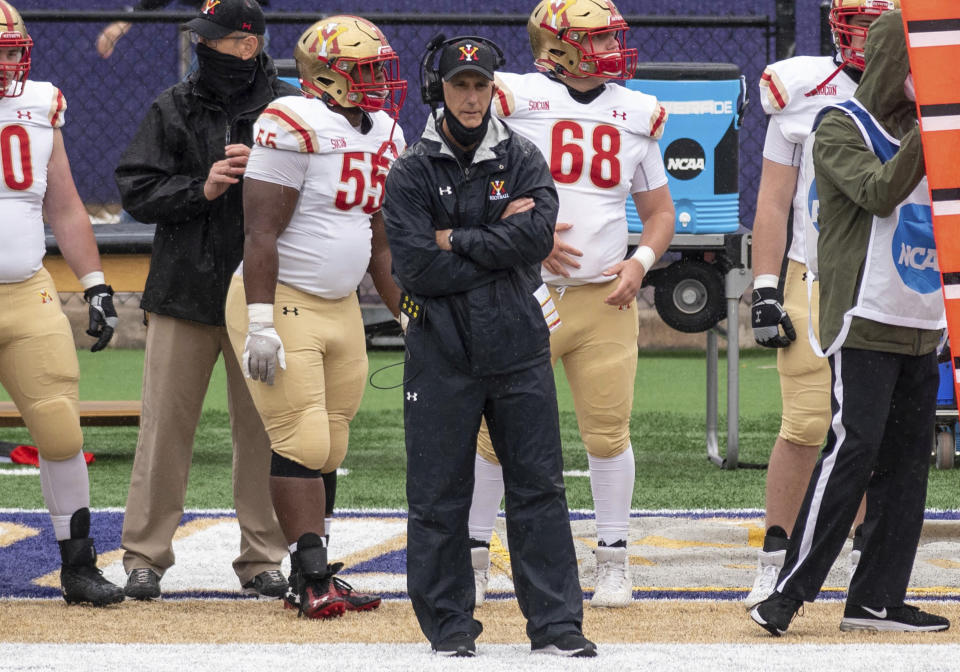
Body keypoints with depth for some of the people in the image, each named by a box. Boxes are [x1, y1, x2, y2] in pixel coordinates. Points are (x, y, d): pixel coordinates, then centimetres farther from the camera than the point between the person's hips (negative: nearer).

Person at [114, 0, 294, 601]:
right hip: (185, 291, 0)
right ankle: (145, 556, 8)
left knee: (263, 427, 5)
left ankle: (263, 557, 14)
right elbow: (137, 191, 1)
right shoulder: (173, 110, 5)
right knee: (165, 424, 1)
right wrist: (201, 188, -14)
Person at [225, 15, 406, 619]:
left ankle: (312, 580, 12)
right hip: (280, 304, -8)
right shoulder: (297, 129, -16)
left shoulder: (384, 138, 10)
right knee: (302, 444, -10)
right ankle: (312, 577, -6)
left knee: (328, 450, 8)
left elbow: (382, 244, 18)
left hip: (341, 308, 8)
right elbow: (262, 234, -18)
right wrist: (261, 324, -23)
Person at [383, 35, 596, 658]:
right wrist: (498, 241, -9)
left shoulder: (523, 160, 6)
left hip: (519, 349, 2)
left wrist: (458, 242, -11)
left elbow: (539, 234, -12)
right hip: (443, 354, -1)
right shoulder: (412, 173, -1)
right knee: (440, 492, 3)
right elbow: (417, 269, -12)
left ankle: (556, 622, 6)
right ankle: (449, 622, 13)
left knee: (539, 484, 2)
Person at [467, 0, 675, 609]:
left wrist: (641, 262, -1)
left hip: (604, 301, 3)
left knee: (608, 431, 1)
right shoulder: (514, 100, -3)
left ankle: (614, 560, 12)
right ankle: (475, 554, 14)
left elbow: (659, 210, 17)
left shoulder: (636, 114, 10)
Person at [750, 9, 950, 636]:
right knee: (852, 449, -14)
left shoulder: (924, 129, 17)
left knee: (908, 458, 4)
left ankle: (877, 598, 7)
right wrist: (928, 127, -23)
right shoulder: (842, 128, -4)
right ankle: (789, 593, -12)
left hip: (922, 326, 7)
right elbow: (879, 193, -20)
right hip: (865, 320, -7)